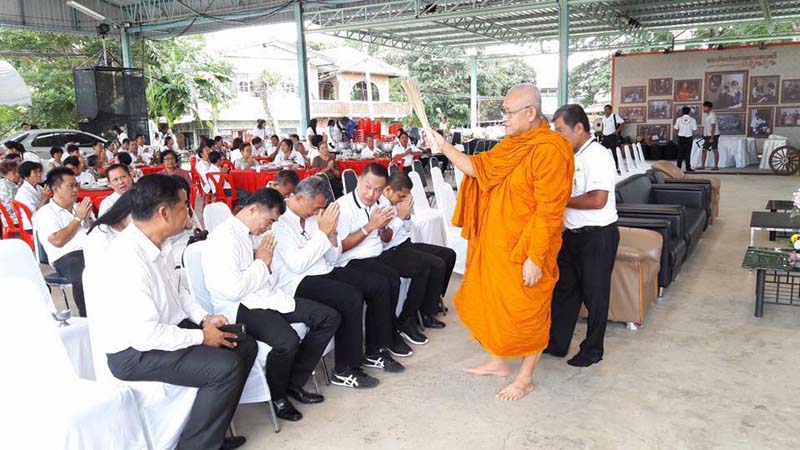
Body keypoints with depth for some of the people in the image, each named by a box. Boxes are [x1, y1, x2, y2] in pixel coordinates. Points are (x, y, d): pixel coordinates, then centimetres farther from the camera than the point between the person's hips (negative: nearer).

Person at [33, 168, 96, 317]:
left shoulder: (81, 207, 27)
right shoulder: (45, 213, 10)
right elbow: (58, 241, -6)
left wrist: (88, 218, 4)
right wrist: (78, 218, 0)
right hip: (68, 257, -4)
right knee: (85, 276, -39)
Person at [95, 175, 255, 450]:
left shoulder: (158, 243, 1)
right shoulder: (127, 258, -28)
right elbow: (144, 335, -30)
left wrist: (205, 318, 2)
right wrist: (201, 337, -18)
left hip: (168, 329, 10)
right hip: (134, 352, -9)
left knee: (245, 346, 5)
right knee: (226, 366, -23)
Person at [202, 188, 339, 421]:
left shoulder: (251, 236, 15)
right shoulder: (224, 237, -14)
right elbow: (233, 290, -25)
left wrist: (266, 262, -2)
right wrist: (262, 262, -10)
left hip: (267, 298, 10)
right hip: (240, 308, -9)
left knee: (329, 317, -2)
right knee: (287, 341, -35)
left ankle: (294, 381, 8)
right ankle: (276, 395, -3)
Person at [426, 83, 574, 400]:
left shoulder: (550, 150, -21)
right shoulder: (512, 144, 7)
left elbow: (549, 210, -22)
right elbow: (479, 167, 9)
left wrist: (535, 258, -21)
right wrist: (443, 146, 2)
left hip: (525, 251, -9)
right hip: (496, 244, 9)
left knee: (527, 313, 6)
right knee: (491, 302, 19)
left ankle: (525, 378, 25)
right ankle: (498, 362, 38)